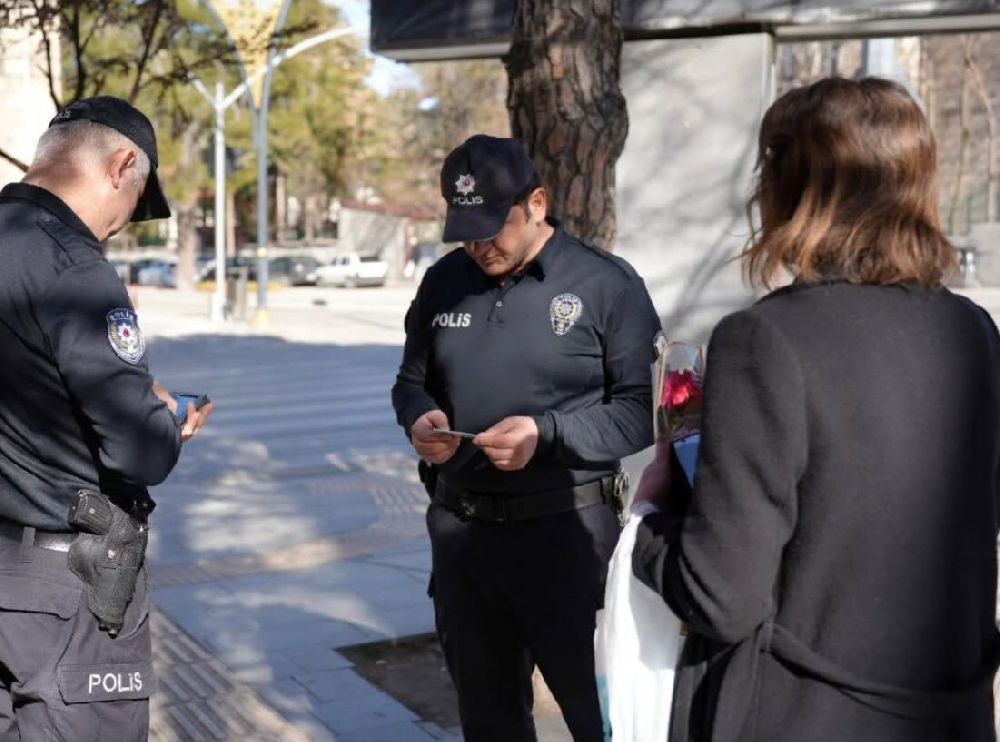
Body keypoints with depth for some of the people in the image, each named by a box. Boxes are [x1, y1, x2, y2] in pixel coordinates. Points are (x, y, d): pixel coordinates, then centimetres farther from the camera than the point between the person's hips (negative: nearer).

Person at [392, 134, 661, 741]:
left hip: (566, 531, -5)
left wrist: (548, 433, -23)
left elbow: (642, 409, -10)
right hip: (461, 530, 5)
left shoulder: (606, 284, -8)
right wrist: (419, 418, -3)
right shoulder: (445, 281, 8)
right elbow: (413, 381, 19)